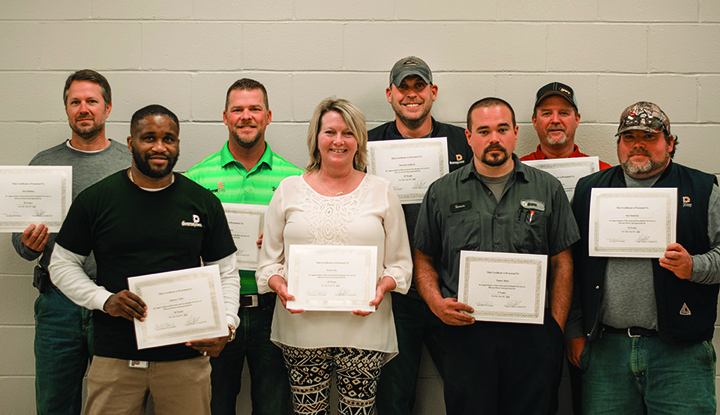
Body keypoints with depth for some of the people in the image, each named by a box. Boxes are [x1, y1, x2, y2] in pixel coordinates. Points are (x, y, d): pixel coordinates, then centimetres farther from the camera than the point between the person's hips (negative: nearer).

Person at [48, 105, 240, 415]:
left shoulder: (203, 202, 4)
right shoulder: (95, 199, 1)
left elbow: (225, 273, 8)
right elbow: (62, 264, 7)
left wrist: (226, 325, -8)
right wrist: (104, 300, -10)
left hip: (186, 356, 1)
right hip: (114, 358, 0)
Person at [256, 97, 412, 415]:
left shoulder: (381, 192, 7)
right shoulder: (289, 190, 9)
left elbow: (400, 263, 8)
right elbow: (269, 260, 9)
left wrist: (382, 287, -11)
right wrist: (280, 286, -10)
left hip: (362, 327, 0)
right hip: (301, 327, 1)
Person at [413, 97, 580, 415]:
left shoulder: (548, 189, 8)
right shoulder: (442, 192, 8)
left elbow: (561, 263, 8)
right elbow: (424, 259, 11)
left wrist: (557, 328, 1)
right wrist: (436, 302, -6)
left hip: (532, 334, 1)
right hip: (465, 332, 0)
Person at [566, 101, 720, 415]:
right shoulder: (589, 189, 12)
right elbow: (572, 266, 12)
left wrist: (693, 267, -15)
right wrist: (575, 331, 8)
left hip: (680, 353, -1)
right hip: (605, 349, 2)